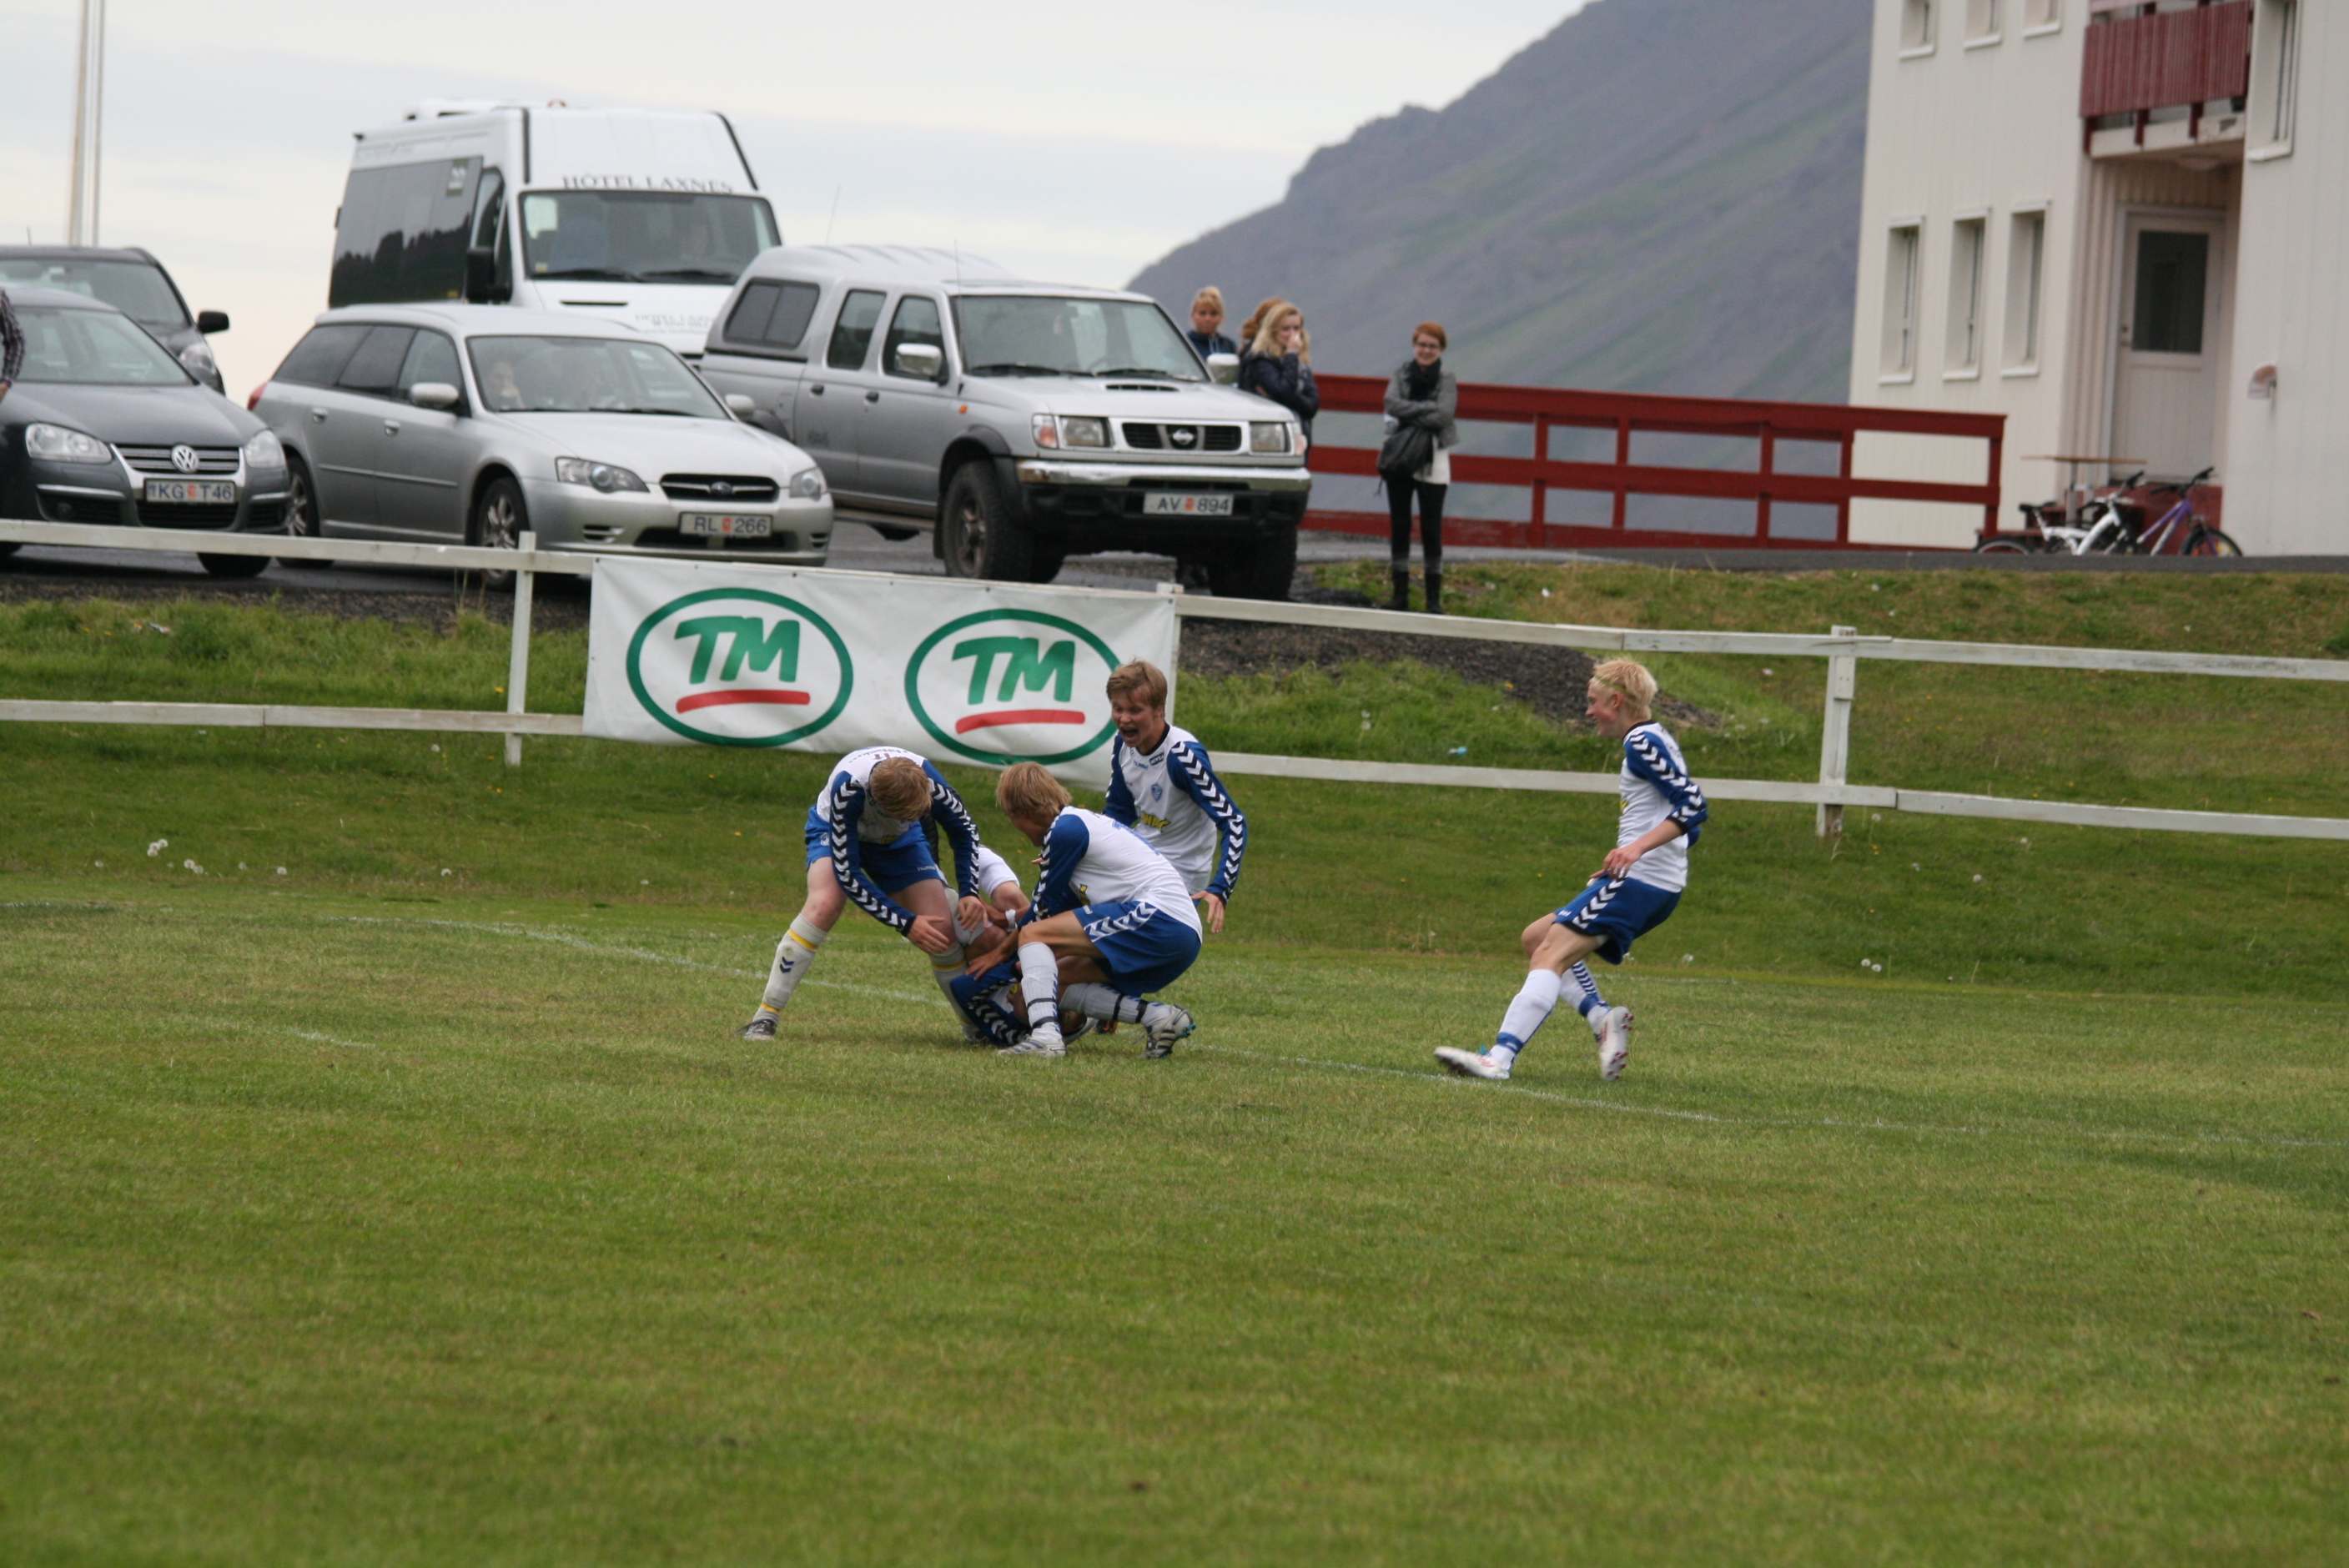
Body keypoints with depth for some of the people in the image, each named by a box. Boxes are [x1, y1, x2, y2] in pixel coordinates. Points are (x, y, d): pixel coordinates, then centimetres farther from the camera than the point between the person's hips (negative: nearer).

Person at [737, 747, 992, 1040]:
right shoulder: (848, 789, -42)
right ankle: (765, 1018, -28)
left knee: (943, 932, -10)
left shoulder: (929, 782, -33)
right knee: (825, 904, -32)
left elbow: (964, 830, -10)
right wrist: (905, 923, -35)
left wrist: (970, 893, -19)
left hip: (899, 841, 3)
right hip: (835, 831, -3)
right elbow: (846, 872, -34)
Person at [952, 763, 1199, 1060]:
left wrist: (1003, 951, 16)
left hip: (1158, 917, -10)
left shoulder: (1066, 829, -6)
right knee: (1054, 983, 12)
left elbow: (1045, 910, 1)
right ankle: (1157, 1016, 0)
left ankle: (1045, 1035, -29)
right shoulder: (1084, 821, 22)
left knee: (1033, 934, -10)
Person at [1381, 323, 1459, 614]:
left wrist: (1407, 416, -15)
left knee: (1432, 530, -2)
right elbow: (1392, 404, -11)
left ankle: (1434, 598, 2)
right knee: (1398, 527, 5)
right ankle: (1400, 595, 12)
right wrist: (1427, 408, -17)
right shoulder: (1401, 373, 6)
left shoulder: (1447, 380, -1)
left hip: (1432, 462, -3)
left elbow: (1443, 416, -16)